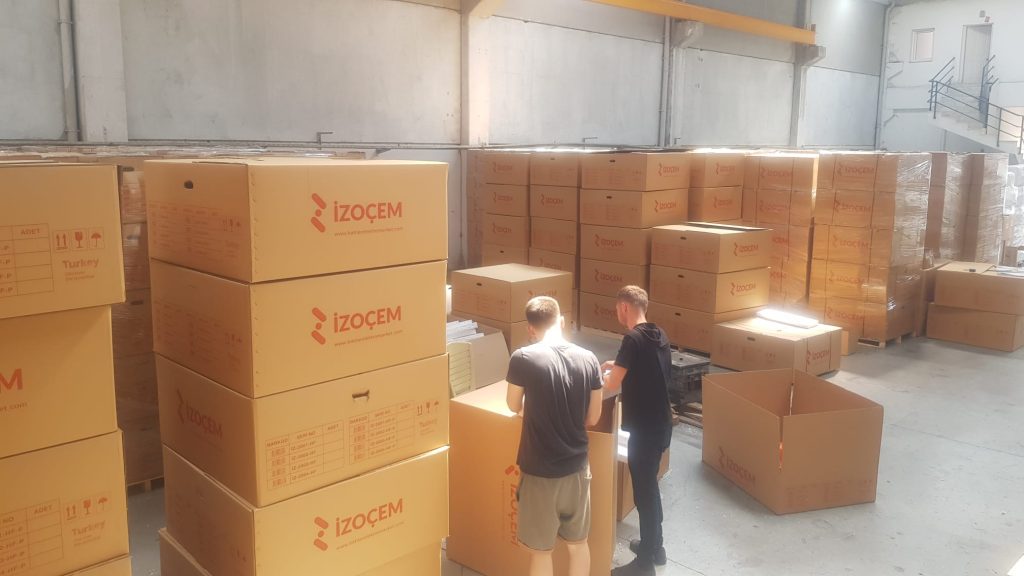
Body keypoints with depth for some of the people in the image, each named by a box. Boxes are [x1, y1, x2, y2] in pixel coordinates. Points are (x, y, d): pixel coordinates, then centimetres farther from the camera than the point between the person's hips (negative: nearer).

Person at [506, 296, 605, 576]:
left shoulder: (523, 359, -17)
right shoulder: (588, 359, -6)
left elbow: (514, 406, 1)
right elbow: (593, 418, 2)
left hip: (540, 471, -4)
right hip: (577, 466, 4)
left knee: (541, 550, 12)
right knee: (578, 542, 22)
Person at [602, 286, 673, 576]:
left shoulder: (633, 339, -20)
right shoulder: (659, 335, 7)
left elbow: (612, 385, -18)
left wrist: (606, 373, 3)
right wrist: (618, 366, 18)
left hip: (645, 428, -9)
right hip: (660, 423, 9)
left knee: (643, 491, 4)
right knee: (650, 486, 22)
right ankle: (655, 546, 37)